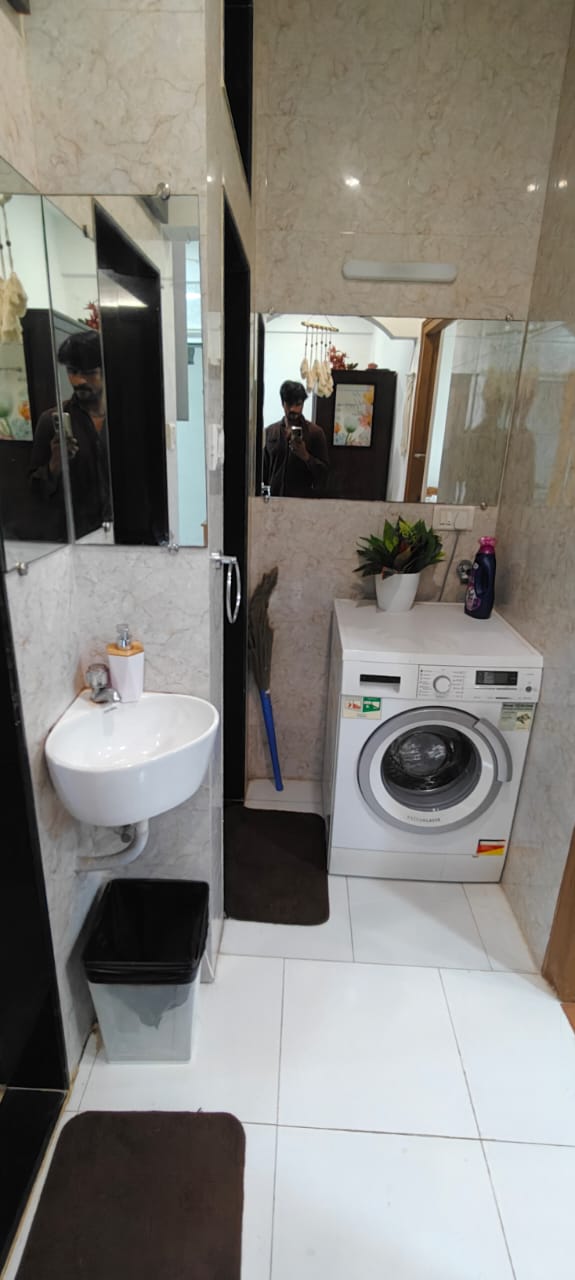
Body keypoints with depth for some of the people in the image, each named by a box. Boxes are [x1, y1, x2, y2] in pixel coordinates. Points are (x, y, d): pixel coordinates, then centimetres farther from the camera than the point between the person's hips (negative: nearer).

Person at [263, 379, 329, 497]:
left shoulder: (315, 432, -1)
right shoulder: (270, 431, 8)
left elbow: (324, 470, -4)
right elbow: (265, 469, 12)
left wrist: (305, 456, -18)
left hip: (304, 498, -2)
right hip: (275, 497, 2)